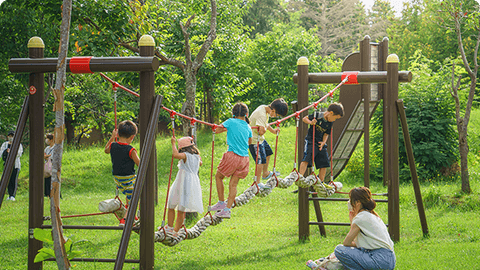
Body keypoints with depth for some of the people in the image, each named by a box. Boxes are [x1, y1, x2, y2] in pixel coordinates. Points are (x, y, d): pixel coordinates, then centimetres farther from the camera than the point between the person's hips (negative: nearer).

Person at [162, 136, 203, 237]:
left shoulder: (185, 155, -11)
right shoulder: (197, 156, 12)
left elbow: (175, 154, -32)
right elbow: (200, 163, 35)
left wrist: (173, 144, -20)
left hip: (182, 183, -6)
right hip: (193, 183, 7)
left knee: (171, 206, 11)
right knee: (181, 210, 7)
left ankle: (169, 227, 13)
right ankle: (175, 231, 8)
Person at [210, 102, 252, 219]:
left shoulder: (231, 122, -3)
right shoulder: (248, 127, 9)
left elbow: (216, 130, 6)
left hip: (232, 156, -4)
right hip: (244, 158, 4)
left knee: (218, 176, 17)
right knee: (233, 184, 7)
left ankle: (221, 203, 16)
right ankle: (228, 209, 0)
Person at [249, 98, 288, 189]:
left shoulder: (264, 108, 0)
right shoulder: (262, 114, -31)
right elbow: (261, 131, -38)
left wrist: (273, 130, 21)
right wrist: (265, 128, -18)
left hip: (260, 138, 10)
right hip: (255, 139, -10)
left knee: (268, 153, 25)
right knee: (261, 160, -9)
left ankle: (265, 174, 45)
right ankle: (257, 182, 0)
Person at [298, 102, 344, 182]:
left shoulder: (330, 123, 6)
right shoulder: (316, 115, -10)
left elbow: (326, 134, 10)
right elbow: (304, 119, -3)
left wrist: (324, 142, -8)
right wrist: (310, 122, -23)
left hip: (321, 143, 6)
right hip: (311, 142, -6)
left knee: (324, 164, 5)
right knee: (306, 160, -23)